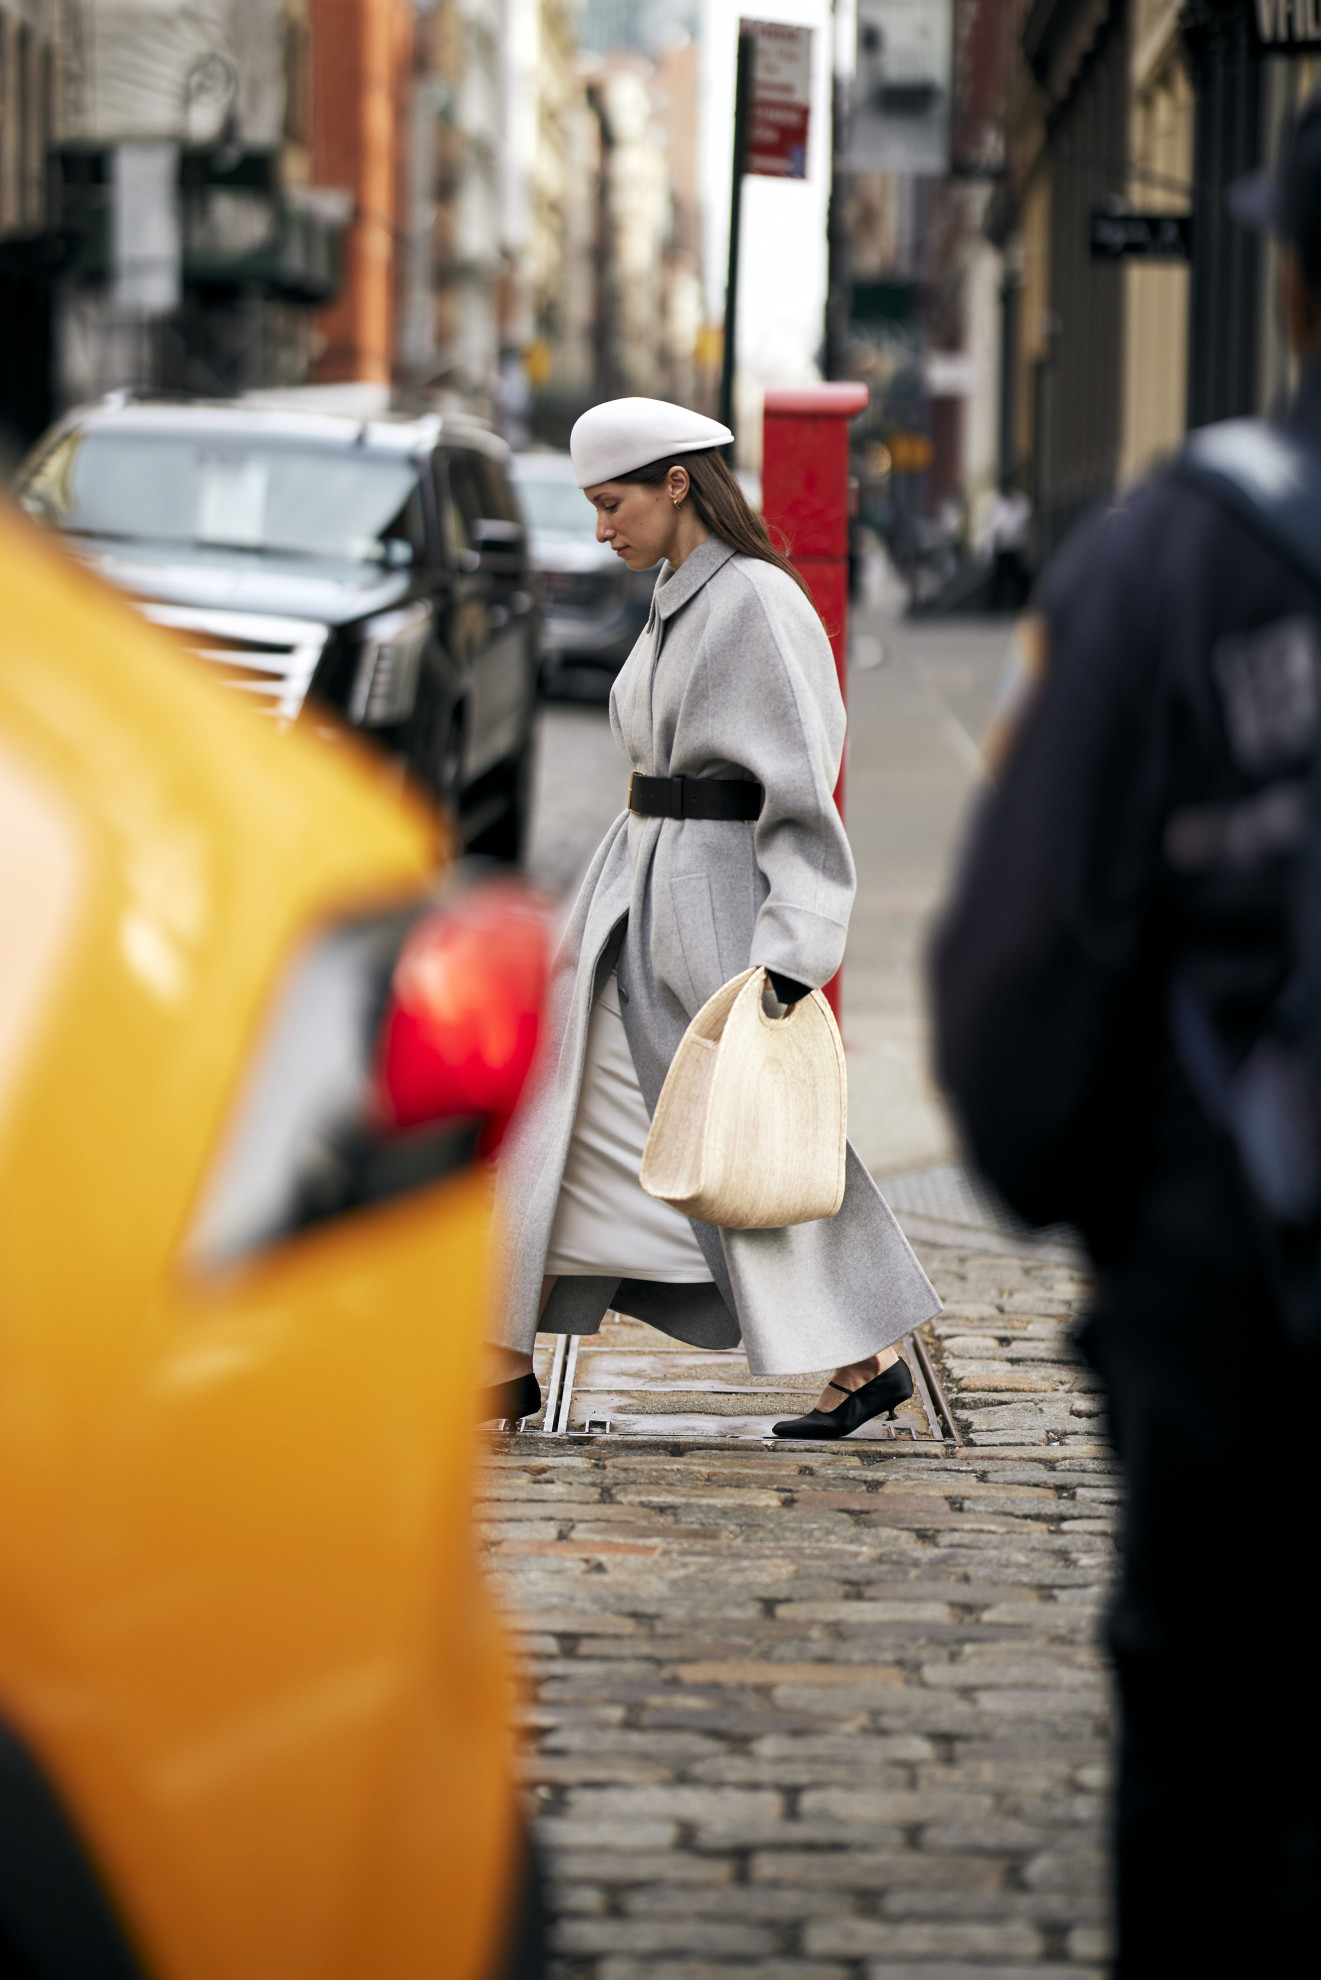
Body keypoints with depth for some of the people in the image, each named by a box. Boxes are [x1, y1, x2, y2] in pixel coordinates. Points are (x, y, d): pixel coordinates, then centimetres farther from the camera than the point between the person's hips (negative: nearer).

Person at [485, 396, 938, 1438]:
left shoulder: (758, 601, -14)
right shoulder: (679, 601, 14)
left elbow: (800, 781, -18)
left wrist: (788, 956, -22)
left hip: (715, 887, -9)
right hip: (645, 881, 10)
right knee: (565, 1097, 6)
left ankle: (867, 1356, 7)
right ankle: (506, 1366, 9)